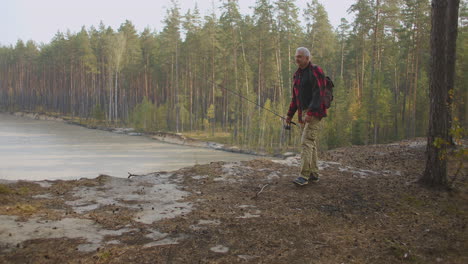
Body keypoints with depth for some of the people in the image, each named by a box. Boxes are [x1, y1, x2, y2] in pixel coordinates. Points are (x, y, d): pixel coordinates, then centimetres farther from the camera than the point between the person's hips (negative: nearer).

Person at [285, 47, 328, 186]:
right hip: (303, 113, 8)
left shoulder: (315, 71, -10)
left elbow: (318, 94, -18)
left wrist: (311, 113, -26)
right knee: (311, 143, 10)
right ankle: (314, 174, 16)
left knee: (306, 142, -15)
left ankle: (304, 175, -17)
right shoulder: (297, 74, 16)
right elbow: (295, 97, 20)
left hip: (314, 113, -8)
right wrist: (290, 114, 16)